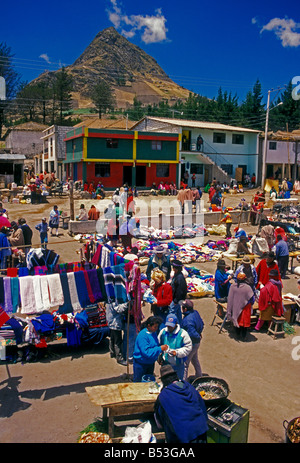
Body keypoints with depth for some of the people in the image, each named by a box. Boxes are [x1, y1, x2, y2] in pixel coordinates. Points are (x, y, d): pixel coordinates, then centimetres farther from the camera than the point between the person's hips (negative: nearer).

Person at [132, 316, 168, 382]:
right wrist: (160, 349, -29)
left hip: (151, 362, 8)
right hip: (141, 363, -8)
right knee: (138, 383, 7)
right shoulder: (142, 335, -27)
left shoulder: (154, 333, -1)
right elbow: (146, 352, -30)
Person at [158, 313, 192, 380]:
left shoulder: (183, 333, -13)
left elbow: (188, 347, -11)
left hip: (178, 364, -3)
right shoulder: (162, 332, -1)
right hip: (165, 363, 3)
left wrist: (177, 352, -22)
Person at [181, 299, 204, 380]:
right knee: (195, 360, 28)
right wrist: (199, 333, 13)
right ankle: (199, 376, 45)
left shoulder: (188, 320, -33)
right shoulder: (195, 312, -5)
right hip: (196, 343, 10)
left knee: (184, 363, 5)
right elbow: (202, 324, 9)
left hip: (190, 344, -10)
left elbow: (192, 333, -32)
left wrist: (198, 337, -13)